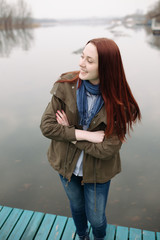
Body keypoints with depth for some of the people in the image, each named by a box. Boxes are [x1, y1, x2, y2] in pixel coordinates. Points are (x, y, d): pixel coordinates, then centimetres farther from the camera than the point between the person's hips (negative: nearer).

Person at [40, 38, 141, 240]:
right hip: (67, 165, 2)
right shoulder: (67, 85, -19)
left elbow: (107, 149, -25)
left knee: (96, 218, 18)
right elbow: (46, 125, -18)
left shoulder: (118, 102, -23)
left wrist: (69, 133, -22)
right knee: (77, 208, 27)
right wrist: (83, 134, -27)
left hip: (97, 172, -2)